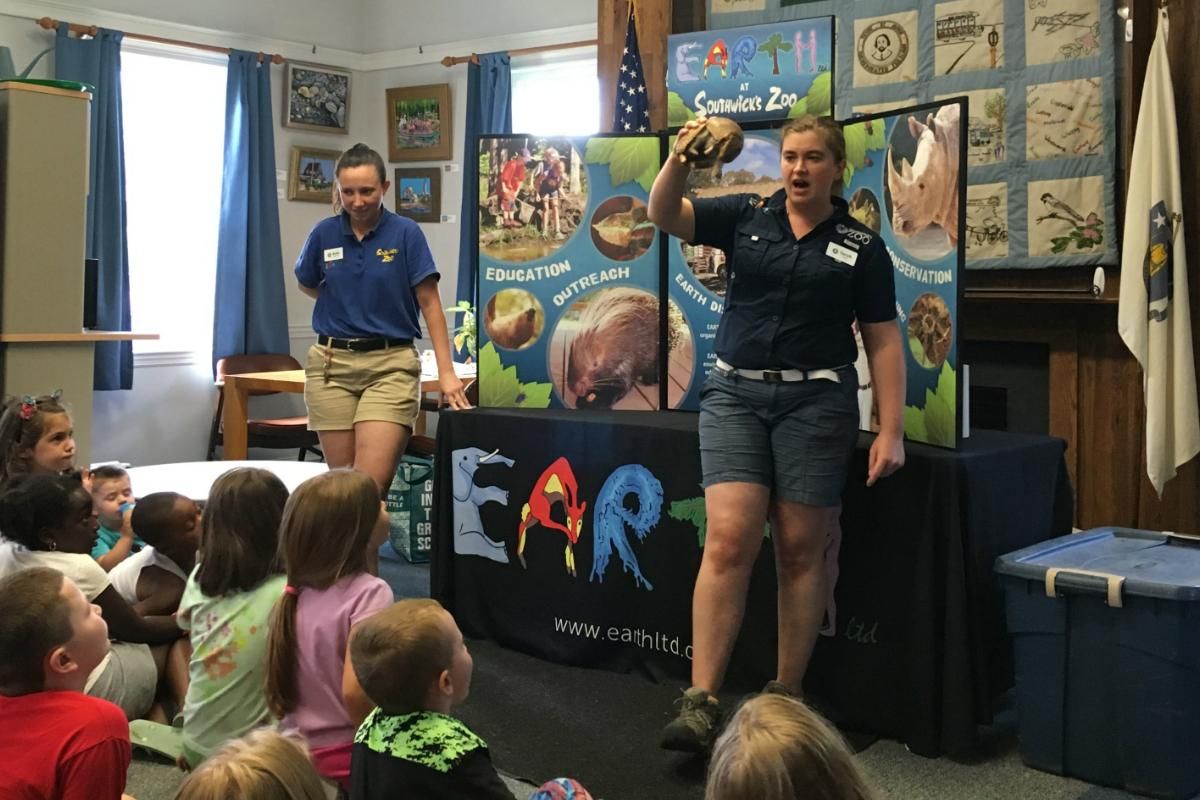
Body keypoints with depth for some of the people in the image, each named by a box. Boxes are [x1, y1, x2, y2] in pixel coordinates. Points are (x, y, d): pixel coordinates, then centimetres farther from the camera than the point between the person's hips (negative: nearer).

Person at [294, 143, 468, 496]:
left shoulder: (406, 233, -4)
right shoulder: (324, 233, 3)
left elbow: (430, 304, -5)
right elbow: (307, 286, 22)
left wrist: (446, 372, -11)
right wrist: (346, 304, 7)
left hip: (391, 364, -3)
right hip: (331, 364, 3)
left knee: (371, 484, -13)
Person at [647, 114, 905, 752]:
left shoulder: (861, 245, 4)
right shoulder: (745, 217, 7)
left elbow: (883, 342, 3)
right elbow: (664, 214, -5)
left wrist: (891, 431, -4)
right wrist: (681, 158, -24)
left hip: (816, 402, 0)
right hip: (735, 394, 1)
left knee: (800, 550, 2)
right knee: (728, 540, -11)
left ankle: (786, 695, 15)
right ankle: (701, 702, -10)